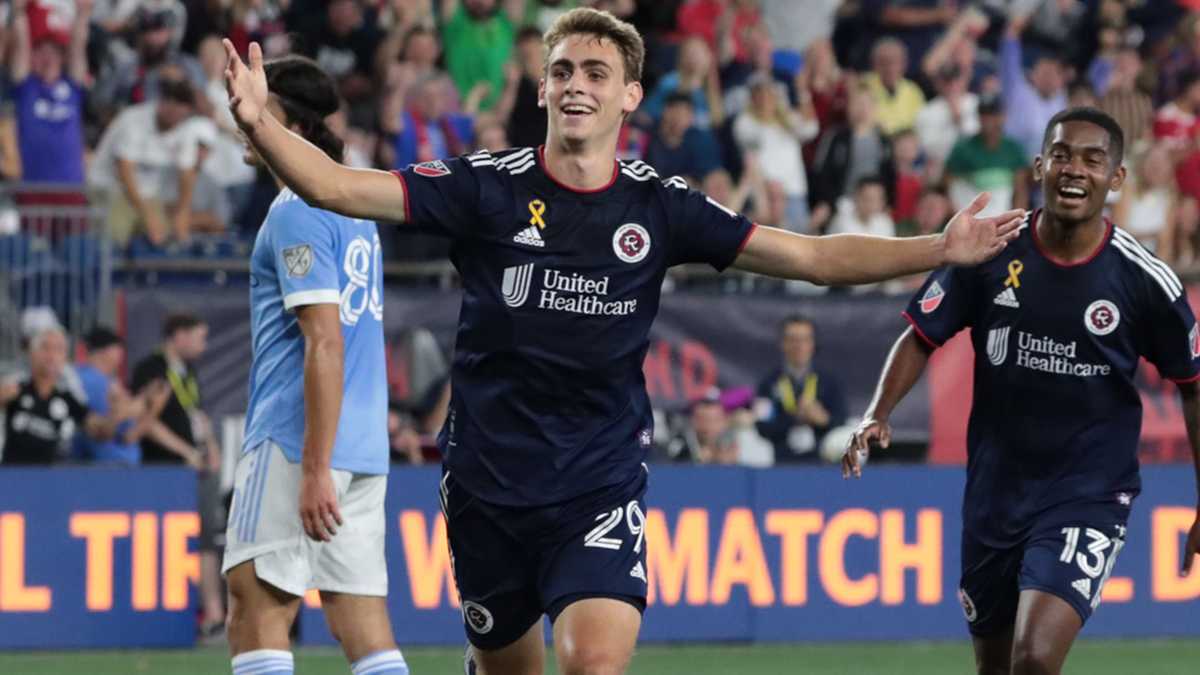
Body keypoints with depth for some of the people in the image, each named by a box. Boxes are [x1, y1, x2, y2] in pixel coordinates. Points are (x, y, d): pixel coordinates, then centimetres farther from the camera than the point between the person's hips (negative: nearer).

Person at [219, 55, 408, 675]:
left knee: (256, 612, -7)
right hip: (364, 449, 9)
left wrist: (315, 470, -22)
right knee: (364, 624, 5)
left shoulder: (298, 212, -11)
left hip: (298, 443, -9)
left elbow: (324, 343, -19)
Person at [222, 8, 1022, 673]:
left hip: (599, 489, 0)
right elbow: (337, 188, -13)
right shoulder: (490, 188, -6)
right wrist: (260, 121, -31)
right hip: (487, 486, 0)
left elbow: (815, 257, 0)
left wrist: (941, 249, -9)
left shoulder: (660, 208, -2)